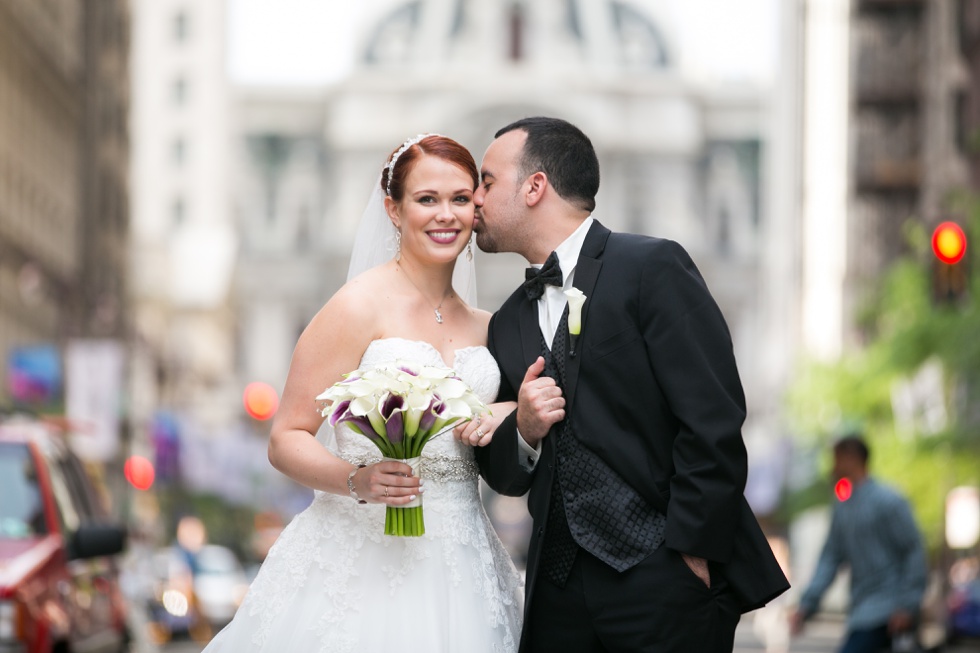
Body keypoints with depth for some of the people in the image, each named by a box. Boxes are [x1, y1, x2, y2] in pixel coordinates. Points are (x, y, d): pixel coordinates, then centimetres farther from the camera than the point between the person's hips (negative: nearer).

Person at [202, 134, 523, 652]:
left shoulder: (483, 328, 11)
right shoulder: (360, 308, -7)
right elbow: (286, 440, -8)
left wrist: (507, 417, -3)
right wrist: (357, 480, -26)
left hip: (457, 568, 5)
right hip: (364, 563, -5)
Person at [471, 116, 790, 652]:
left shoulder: (652, 267, -4)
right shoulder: (508, 325, 17)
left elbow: (713, 422, -11)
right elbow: (502, 476, 18)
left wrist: (692, 550, -15)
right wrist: (523, 432, -4)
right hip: (559, 593, 6)